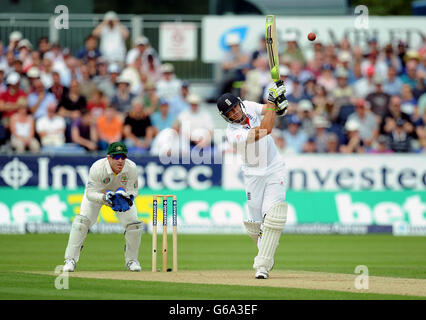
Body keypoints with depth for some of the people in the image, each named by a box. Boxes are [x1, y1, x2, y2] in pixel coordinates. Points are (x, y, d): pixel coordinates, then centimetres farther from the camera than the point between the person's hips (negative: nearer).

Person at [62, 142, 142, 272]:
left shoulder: (131, 168, -30)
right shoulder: (97, 168, -38)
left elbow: (133, 190, -17)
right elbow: (91, 193, -35)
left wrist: (129, 197, -41)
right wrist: (105, 198, -54)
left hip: (121, 193, 3)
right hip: (97, 193, -2)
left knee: (134, 224, -9)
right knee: (82, 221, -21)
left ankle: (131, 260, 14)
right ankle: (71, 260, -12)